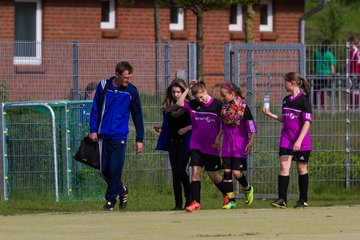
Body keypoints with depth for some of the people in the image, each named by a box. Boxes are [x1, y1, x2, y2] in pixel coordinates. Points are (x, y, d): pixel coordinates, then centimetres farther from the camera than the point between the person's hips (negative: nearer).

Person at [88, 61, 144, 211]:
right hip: (103, 135, 2)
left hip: (119, 136, -2)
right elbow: (95, 109, 6)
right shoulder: (103, 86, 0)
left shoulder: (132, 91, 0)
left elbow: (137, 116, 7)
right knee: (104, 170, 4)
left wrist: (139, 139, 6)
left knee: (115, 169, -8)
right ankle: (121, 190, 27)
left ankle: (111, 200, 3)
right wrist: (93, 130, -2)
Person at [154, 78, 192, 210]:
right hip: (172, 142, 5)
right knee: (175, 173, 4)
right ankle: (178, 203, 7)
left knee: (180, 170, -14)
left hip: (185, 141, -5)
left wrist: (187, 128, -20)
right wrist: (161, 129, 1)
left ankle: (189, 197, 6)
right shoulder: (168, 106, 8)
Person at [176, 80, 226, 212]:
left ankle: (228, 196, 28)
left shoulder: (217, 105, -6)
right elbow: (179, 103, -6)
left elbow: (223, 125, -3)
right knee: (195, 171, -9)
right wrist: (188, 89, -8)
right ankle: (195, 202, -11)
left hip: (212, 146, -3)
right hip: (196, 145, 3)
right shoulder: (193, 104, 4)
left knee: (213, 174, 6)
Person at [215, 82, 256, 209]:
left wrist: (250, 142, -14)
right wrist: (219, 137, 20)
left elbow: (252, 126, -10)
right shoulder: (225, 107, 8)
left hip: (240, 145, -6)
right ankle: (231, 200, 4)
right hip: (227, 144, 6)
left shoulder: (243, 107, -11)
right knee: (227, 171, -1)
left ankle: (248, 189, 19)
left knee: (237, 172, -11)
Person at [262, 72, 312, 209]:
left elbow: (307, 122, -14)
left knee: (302, 169, 6)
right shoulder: (286, 100, 11)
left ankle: (303, 200, 17)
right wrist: (270, 115, 11)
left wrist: (299, 141, -20)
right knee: (284, 167, -8)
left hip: (302, 142, -6)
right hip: (286, 139, 6)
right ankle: (282, 199, -13)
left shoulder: (303, 100, -11)